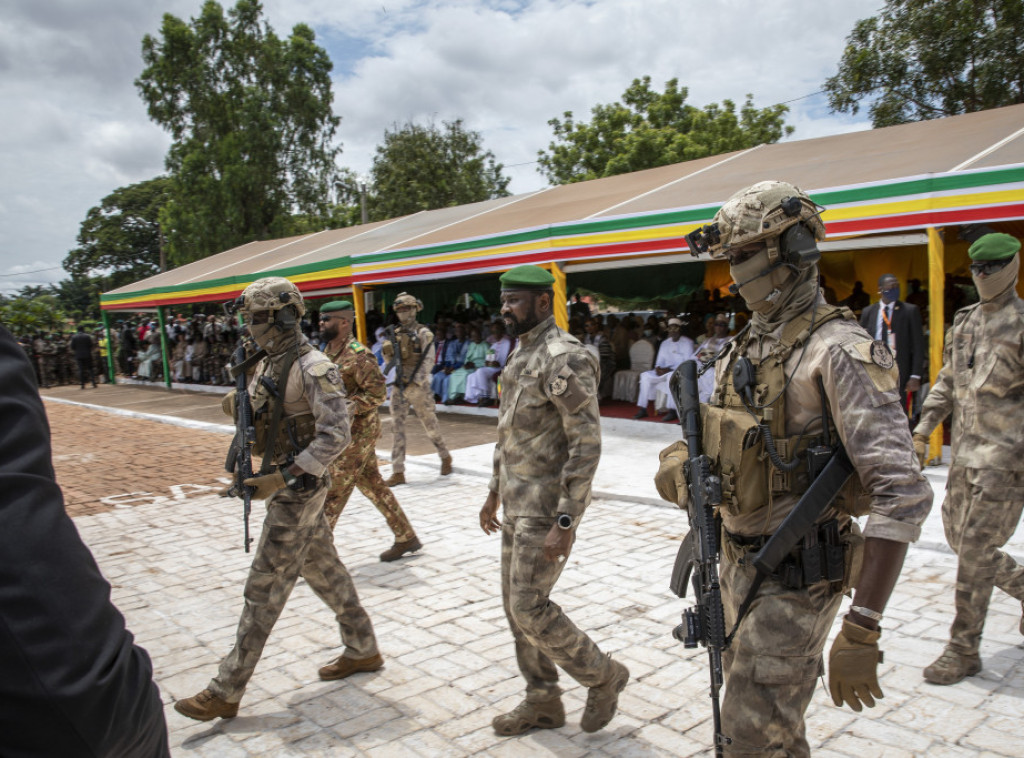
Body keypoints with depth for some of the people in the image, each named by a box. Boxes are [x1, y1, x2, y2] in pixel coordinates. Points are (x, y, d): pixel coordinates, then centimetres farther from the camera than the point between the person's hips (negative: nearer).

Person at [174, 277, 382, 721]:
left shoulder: (313, 368, -20)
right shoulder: (268, 363, 9)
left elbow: (335, 436, -24)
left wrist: (282, 478, -26)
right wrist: (240, 406, -4)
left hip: (298, 489, -9)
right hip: (280, 483, 9)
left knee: (264, 590, -1)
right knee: (324, 571, 18)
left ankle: (226, 692, 11)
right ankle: (363, 650, 33)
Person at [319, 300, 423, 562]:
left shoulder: (357, 355, -17)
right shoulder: (329, 351, 11)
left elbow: (377, 392, -21)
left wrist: (346, 410, -26)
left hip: (358, 432, -9)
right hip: (345, 431, 9)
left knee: (333, 491, -3)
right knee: (373, 485, 13)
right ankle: (406, 538, 23)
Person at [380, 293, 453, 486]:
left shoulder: (423, 333, -6)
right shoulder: (396, 333, 12)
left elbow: (428, 361, -12)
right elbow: (390, 360, 17)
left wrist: (416, 381, -21)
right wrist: (387, 349, -4)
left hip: (418, 386, -5)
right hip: (399, 386, 6)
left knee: (430, 425, 6)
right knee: (397, 428, 1)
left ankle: (446, 457, 28)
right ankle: (398, 472, 3)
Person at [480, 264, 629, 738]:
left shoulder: (565, 358, -19)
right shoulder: (520, 356, 12)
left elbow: (586, 446, -23)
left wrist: (564, 524, -25)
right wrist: (494, 493, 22)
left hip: (547, 507, -9)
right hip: (517, 506, 9)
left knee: (530, 608, -5)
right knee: (516, 605, 14)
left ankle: (602, 677, 18)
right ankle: (542, 703, 29)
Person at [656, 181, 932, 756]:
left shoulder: (840, 351, -20)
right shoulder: (749, 346, 7)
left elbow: (904, 493, -27)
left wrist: (861, 632, -29)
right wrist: (684, 462, -7)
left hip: (796, 576, -8)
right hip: (739, 561, 8)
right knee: (750, 703, 23)